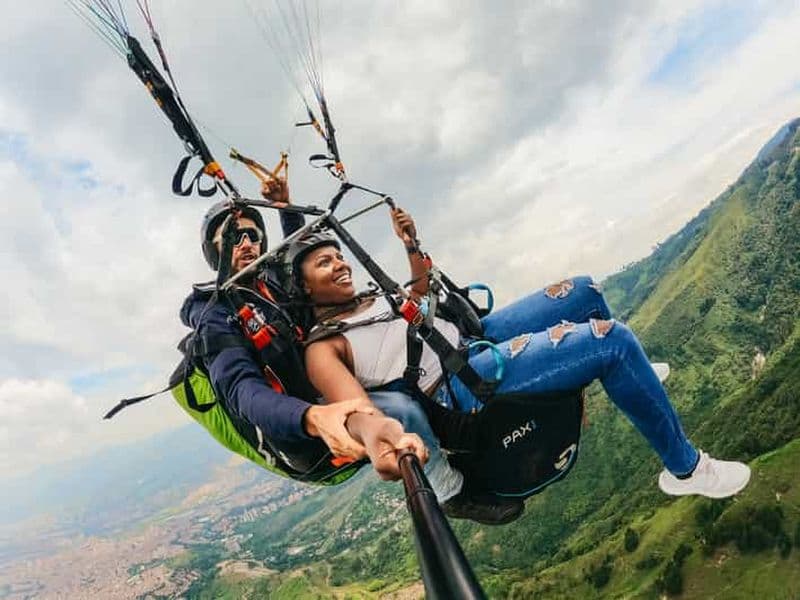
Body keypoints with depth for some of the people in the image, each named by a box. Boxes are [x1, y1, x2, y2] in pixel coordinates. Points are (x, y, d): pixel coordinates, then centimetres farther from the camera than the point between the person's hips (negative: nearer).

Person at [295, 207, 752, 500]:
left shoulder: (369, 301, 16)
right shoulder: (324, 347, -9)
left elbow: (420, 293, 34)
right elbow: (353, 408, -28)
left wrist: (412, 245, 17)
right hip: (465, 387, -9)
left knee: (584, 291, 13)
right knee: (613, 339, -20)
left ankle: (627, 377, 39)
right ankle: (686, 469, 0)